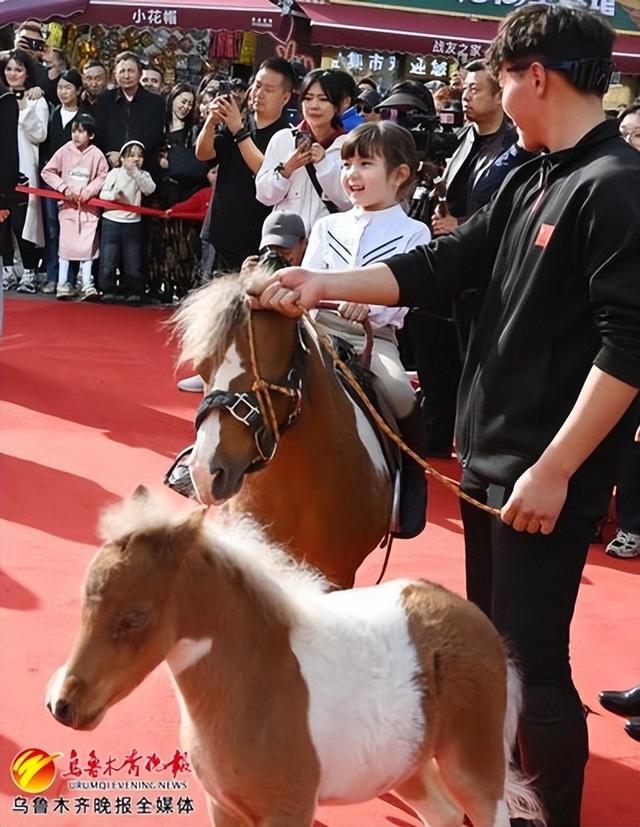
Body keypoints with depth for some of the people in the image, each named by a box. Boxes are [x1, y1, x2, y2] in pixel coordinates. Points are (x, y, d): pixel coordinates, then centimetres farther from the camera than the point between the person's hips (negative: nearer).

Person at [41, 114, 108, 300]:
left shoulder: (96, 155, -5)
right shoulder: (64, 151, -3)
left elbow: (103, 177, 0)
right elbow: (47, 172, -1)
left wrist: (89, 191, -13)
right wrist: (63, 187, -10)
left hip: (89, 205, 0)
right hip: (68, 203, 0)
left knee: (88, 244, -2)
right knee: (66, 243, 1)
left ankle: (87, 285, 3)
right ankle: (63, 283, 8)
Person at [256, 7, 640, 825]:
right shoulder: (528, 179, 9)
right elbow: (441, 267, 11)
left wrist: (553, 470, -22)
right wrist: (324, 284, 1)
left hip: (546, 474, -9)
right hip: (486, 454, 9)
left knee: (532, 662, -1)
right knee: (488, 643, 21)